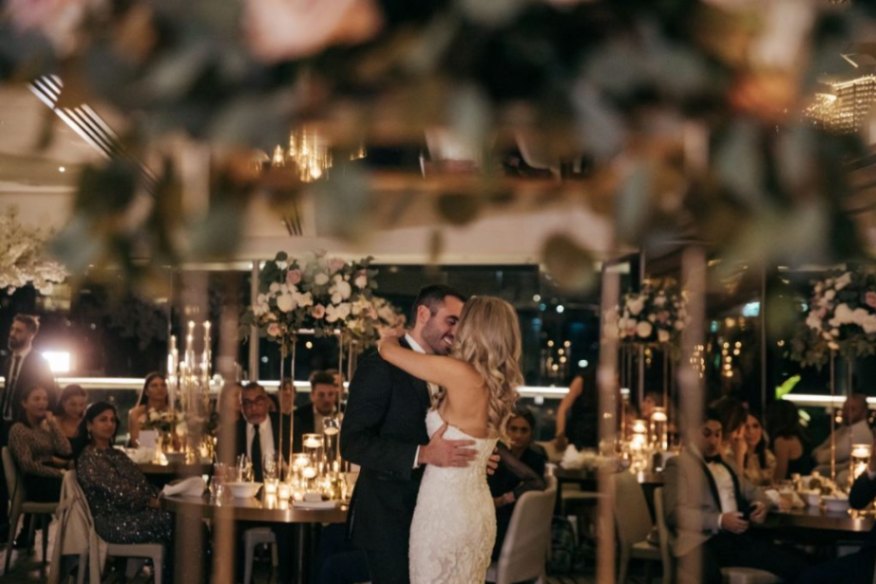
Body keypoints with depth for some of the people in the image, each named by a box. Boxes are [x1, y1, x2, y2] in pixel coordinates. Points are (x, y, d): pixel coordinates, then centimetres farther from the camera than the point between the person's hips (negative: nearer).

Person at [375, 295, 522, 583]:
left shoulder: (459, 373, -18)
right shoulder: (499, 385, 5)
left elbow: (388, 350, -8)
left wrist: (390, 335, 14)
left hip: (445, 510, -8)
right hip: (478, 509, 8)